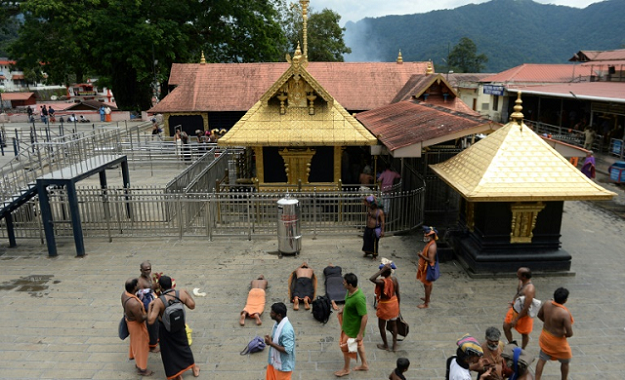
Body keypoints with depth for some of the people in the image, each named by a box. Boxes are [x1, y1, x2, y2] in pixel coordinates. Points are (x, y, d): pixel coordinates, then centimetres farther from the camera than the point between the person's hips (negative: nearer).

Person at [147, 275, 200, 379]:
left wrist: (150, 306, -15)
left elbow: (150, 321, -27)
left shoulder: (158, 301, -28)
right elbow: (192, 306, -3)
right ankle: (194, 369, 43)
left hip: (165, 329, -4)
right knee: (184, 347, 27)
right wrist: (186, 294, 6)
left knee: (170, 352, 17)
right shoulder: (181, 294, -19)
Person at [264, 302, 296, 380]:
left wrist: (271, 343, -27)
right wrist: (270, 339, -9)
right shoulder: (277, 323, -3)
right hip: (274, 360, 9)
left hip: (283, 364, -9)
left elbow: (287, 350, -30)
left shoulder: (286, 330, -32)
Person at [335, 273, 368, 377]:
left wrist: (360, 334, -27)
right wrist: (342, 309, 26)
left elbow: (364, 317, -32)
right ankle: (364, 364, 46)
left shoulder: (359, 298, -38)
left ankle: (346, 369, 37)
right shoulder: (350, 291, -11)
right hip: (349, 324, 8)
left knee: (345, 347, 13)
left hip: (353, 328, -8)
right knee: (358, 344, 25)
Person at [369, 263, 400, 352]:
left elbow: (372, 279, -49)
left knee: (381, 326, 17)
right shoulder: (394, 279, -10)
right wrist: (398, 305, 13)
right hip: (394, 304, 7)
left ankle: (386, 345, 32)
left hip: (384, 306, -6)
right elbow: (398, 294, 0)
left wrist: (382, 270, -42)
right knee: (393, 325, 22)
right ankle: (394, 345, 34)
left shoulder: (383, 282, -31)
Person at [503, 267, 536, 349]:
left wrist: (516, 320, -23)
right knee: (506, 326, 14)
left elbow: (526, 308, -30)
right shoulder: (521, 282, -8)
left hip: (524, 314, -8)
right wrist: (512, 302, 5)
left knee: (524, 334, 16)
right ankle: (511, 344, 37)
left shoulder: (530, 290, -34)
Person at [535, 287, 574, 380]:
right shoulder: (564, 313, -31)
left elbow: (539, 315, 6)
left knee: (542, 360, 19)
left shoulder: (546, 304, -13)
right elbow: (570, 333, -27)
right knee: (565, 362, 24)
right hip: (557, 341, -5)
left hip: (545, 336, 5)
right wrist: (565, 334, -5)